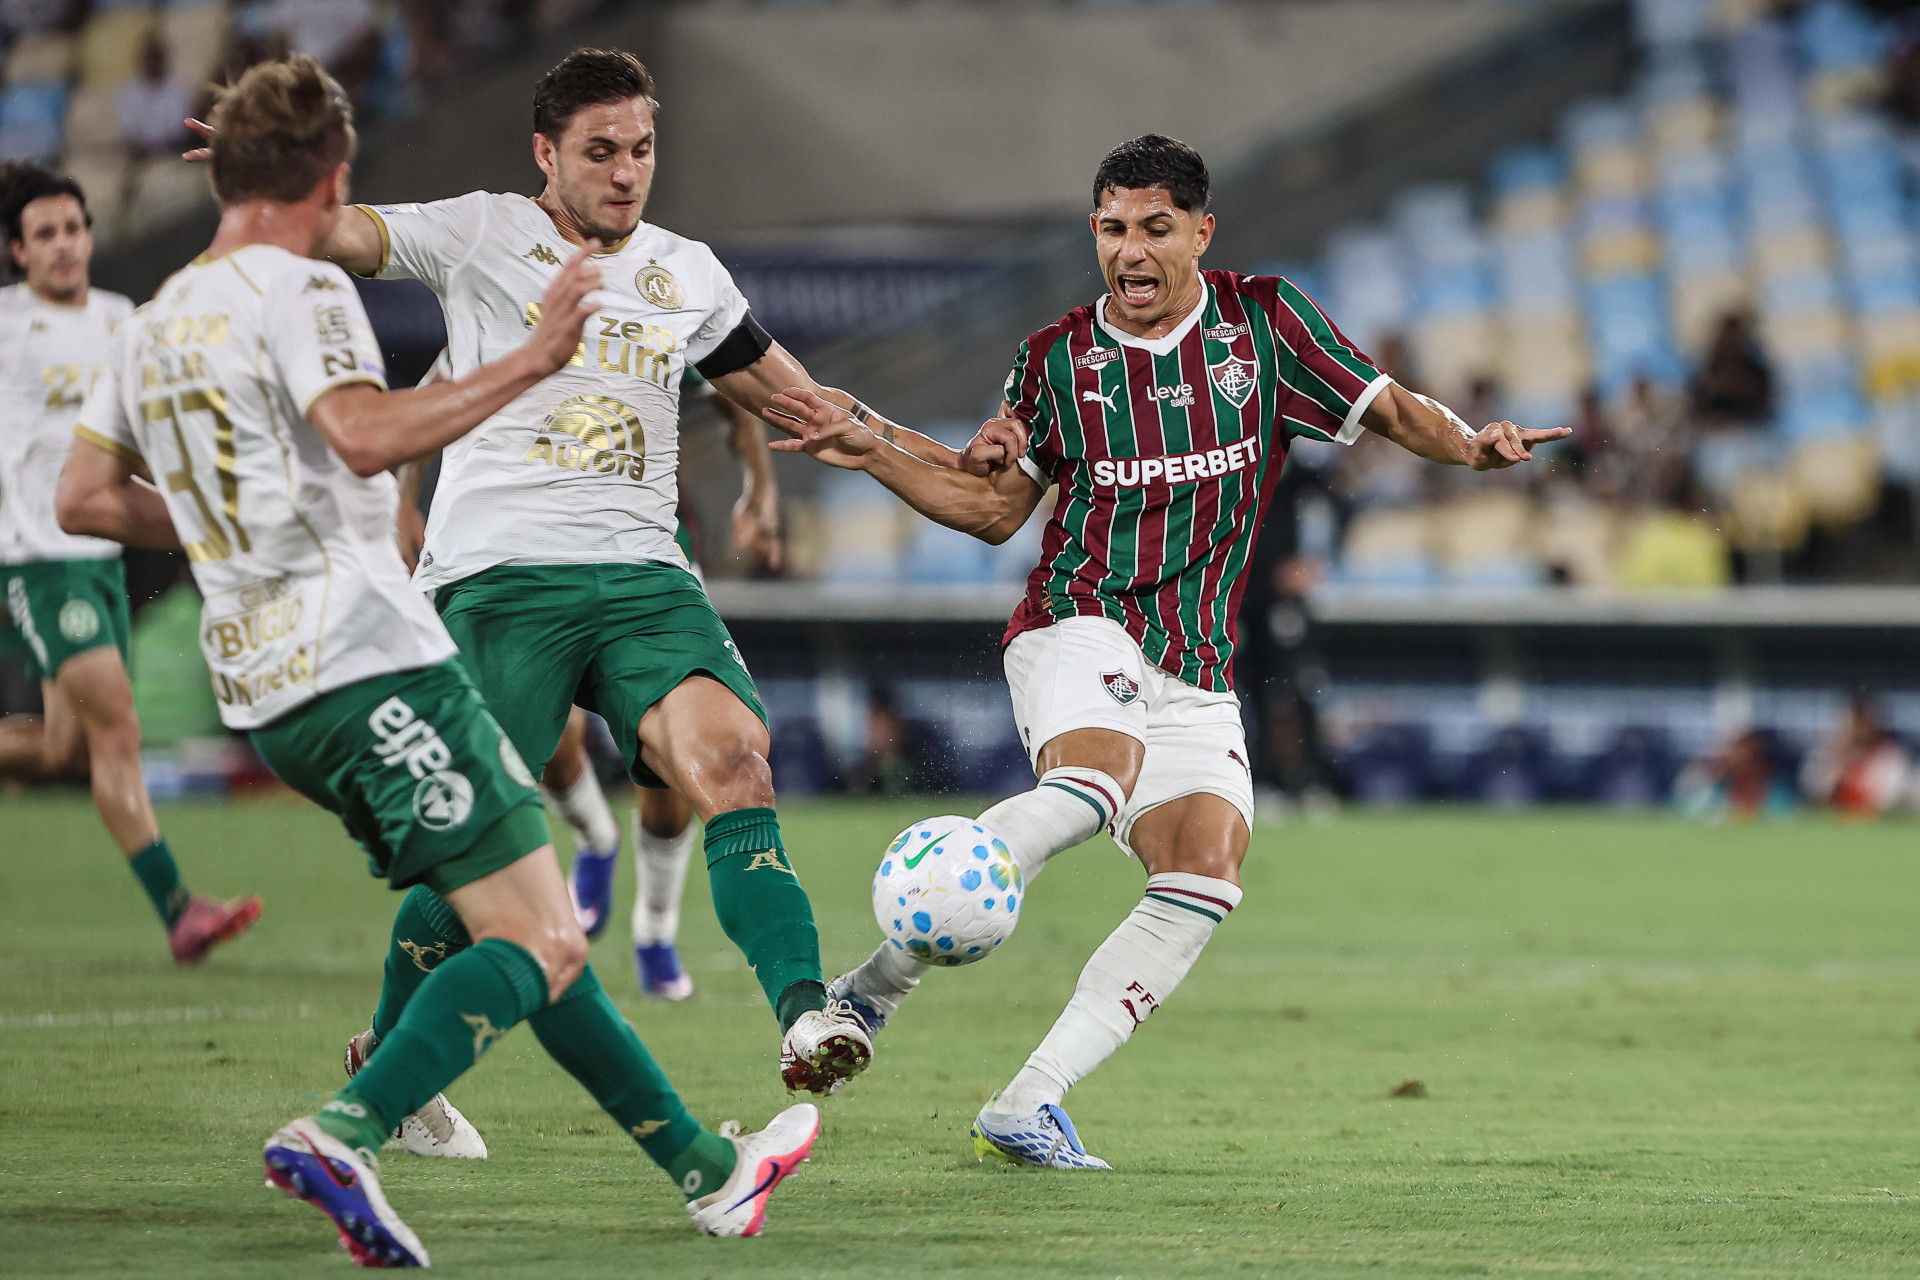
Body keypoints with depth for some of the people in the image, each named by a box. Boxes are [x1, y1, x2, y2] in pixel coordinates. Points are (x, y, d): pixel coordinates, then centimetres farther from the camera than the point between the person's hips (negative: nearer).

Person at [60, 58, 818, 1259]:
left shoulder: (151, 327, 18)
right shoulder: (297, 288, -7)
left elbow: (86, 497, 24)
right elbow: (366, 434, -24)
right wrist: (532, 359, -19)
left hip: (264, 693, 9)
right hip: (368, 657, -9)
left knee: (533, 925, 16)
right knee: (540, 947, -11)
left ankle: (703, 1166, 20)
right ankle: (343, 1134, -30)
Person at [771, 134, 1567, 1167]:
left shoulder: (1261, 320, 5)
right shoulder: (1057, 360, 5)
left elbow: (1387, 409, 6)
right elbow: (996, 509, 15)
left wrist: (1469, 445, -15)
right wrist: (871, 455, 3)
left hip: (1196, 673, 3)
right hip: (1076, 627, -3)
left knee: (1205, 875, -16)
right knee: (1095, 777, -35)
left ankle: (1028, 1105, -13)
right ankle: (882, 980, -28)